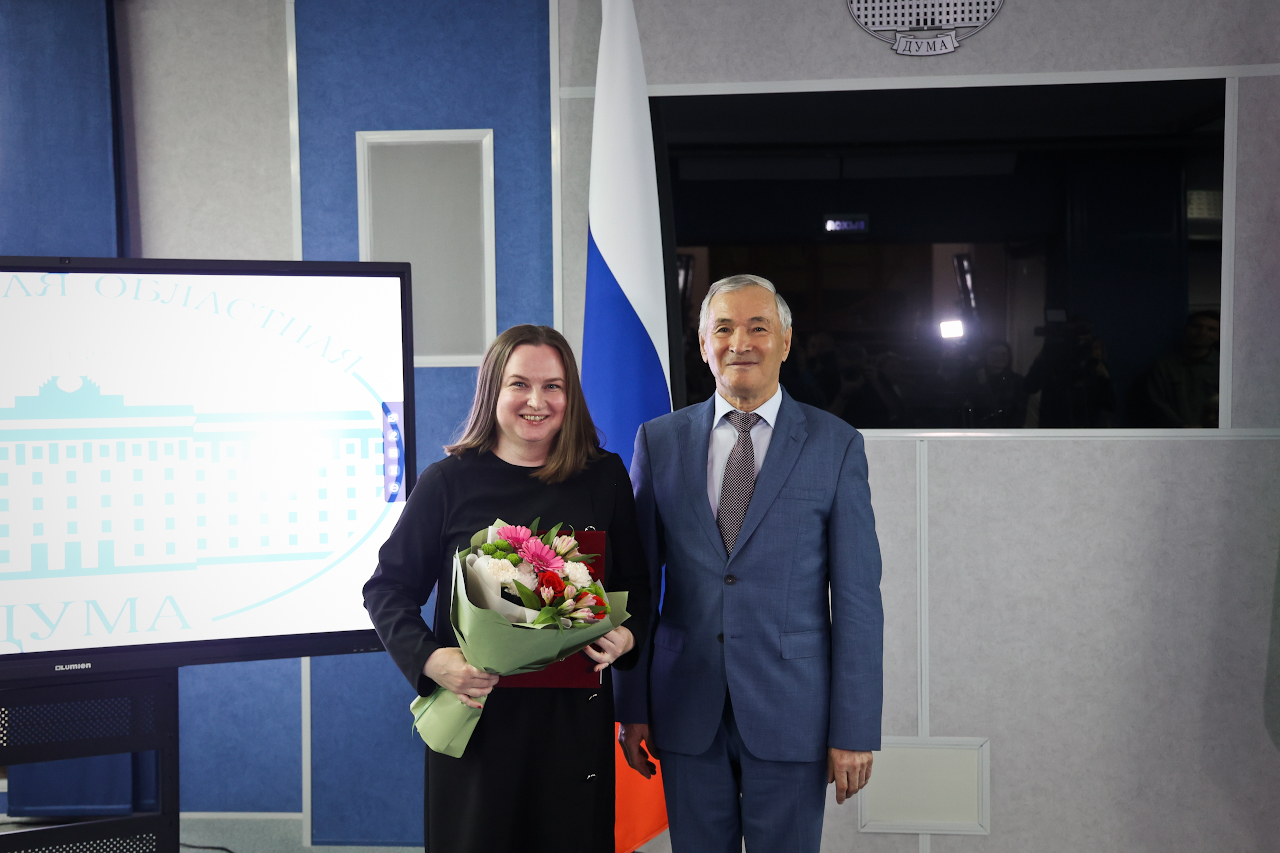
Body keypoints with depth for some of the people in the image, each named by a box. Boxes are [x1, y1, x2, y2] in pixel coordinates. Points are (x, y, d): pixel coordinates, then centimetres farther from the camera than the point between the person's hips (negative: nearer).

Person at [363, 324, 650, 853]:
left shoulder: (605, 477, 3)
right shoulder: (449, 481, -3)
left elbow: (635, 582, 11)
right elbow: (388, 587, 0)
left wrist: (627, 636, -10)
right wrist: (429, 660, -16)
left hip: (574, 713, 2)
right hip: (477, 714, -1)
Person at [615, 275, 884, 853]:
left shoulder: (835, 444, -2)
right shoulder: (659, 441, 4)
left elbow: (857, 595, -4)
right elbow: (638, 581, 5)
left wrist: (855, 730, -6)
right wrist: (631, 706, 4)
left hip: (791, 709, -1)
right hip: (687, 710, 2)